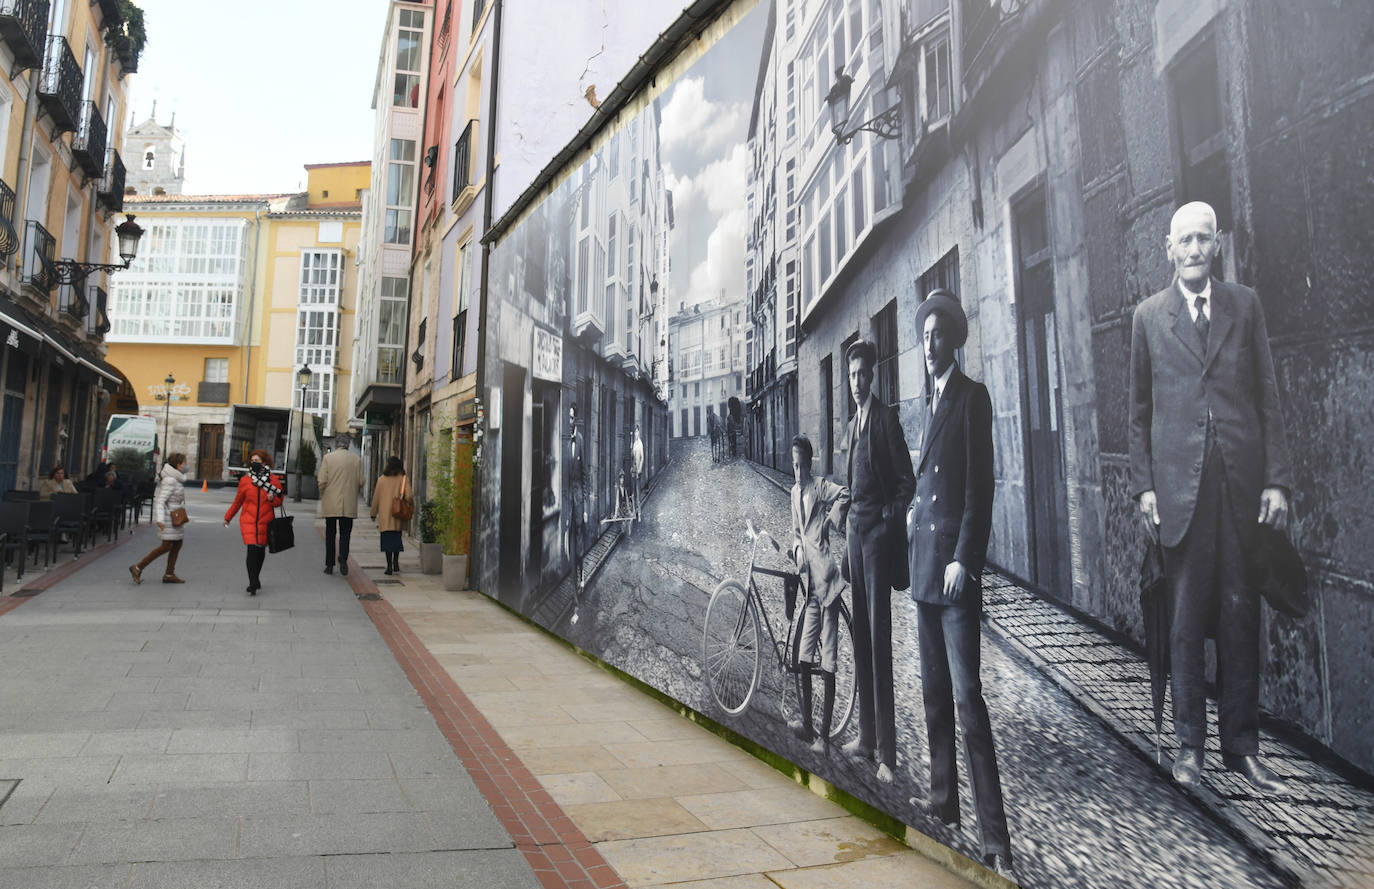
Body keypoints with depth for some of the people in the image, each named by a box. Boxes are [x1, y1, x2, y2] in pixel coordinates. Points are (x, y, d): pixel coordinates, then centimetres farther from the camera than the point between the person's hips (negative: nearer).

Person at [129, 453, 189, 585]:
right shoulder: (170, 481, -17)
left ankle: (169, 574, 14)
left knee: (177, 544, 9)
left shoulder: (175, 479, 12)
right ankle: (138, 568, 2)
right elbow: (160, 500, -22)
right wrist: (160, 519, -32)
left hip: (175, 518, 10)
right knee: (166, 546, -7)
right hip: (168, 518, -10)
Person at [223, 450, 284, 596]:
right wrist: (227, 517, 25)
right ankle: (253, 584, -15)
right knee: (252, 549, -15)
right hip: (248, 521, -1)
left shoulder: (274, 480, 1)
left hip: (265, 522, 1)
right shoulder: (245, 481, 3)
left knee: (261, 551, 12)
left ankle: (255, 579, 33)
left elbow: (279, 501, 11)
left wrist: (273, 499, -12)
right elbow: (237, 501, 17)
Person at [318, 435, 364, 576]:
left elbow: (322, 481, -6)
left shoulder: (328, 457, -2)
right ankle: (343, 558, -16)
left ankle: (329, 565, 11)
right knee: (345, 533, 6)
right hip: (349, 505, 0)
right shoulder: (356, 459, 2)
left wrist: (322, 496, 11)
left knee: (330, 534, 9)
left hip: (330, 504, 0)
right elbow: (360, 482, 1)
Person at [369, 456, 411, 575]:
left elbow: (376, 498, 4)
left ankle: (389, 566, -1)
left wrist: (373, 513, 14)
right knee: (397, 538, 15)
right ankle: (396, 562, 3)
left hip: (385, 515, -1)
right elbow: (409, 496, -10)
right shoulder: (404, 479, -2)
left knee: (387, 540, 2)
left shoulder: (382, 479, 0)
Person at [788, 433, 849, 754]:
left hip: (826, 577, -8)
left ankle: (824, 736, 2)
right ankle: (807, 726, 25)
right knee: (804, 658, 12)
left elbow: (845, 495, -24)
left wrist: (832, 522, -18)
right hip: (808, 580, 8)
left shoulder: (821, 486, -5)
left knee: (827, 662, -4)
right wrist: (797, 549, 7)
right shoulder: (795, 492, 19)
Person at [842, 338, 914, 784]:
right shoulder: (852, 424, 18)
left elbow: (907, 480, -10)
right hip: (855, 532, 8)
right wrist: (851, 531, 16)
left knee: (879, 638, -9)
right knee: (860, 635, 12)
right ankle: (867, 736, 22)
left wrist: (890, 522, -14)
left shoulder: (886, 417, -7)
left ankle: (887, 752, -3)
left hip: (879, 533, -8)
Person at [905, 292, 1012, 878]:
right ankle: (944, 797, 29)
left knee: (966, 696, -9)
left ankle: (995, 838, -3)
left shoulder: (972, 396, -7)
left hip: (955, 564, -9)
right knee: (934, 688, 16)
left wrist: (962, 559, -19)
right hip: (924, 562, 9)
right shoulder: (933, 403, 18)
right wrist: (914, 514, 13)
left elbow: (980, 486, -14)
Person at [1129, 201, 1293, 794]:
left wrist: (1277, 478, -1)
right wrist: (1144, 484, 0)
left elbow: (1268, 398, 7)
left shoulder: (1245, 305, 10)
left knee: (1241, 615, 6)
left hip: (1242, 480, 1)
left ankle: (1241, 746, 17)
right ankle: (1190, 744, 14)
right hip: (1180, 484, -1)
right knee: (1187, 618, 4)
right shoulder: (1149, 316, 8)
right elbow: (1140, 410, 7)